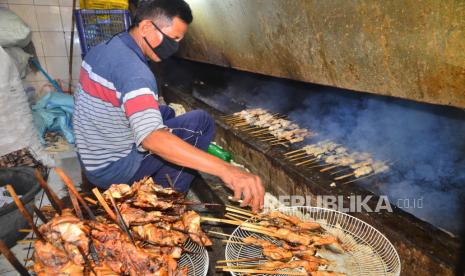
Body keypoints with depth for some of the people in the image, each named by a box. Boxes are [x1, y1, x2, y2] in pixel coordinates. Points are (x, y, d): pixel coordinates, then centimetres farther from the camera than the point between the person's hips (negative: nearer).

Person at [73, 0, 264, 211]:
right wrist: (225, 169, -48)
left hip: (91, 159, 9)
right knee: (201, 122, -10)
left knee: (166, 112, 22)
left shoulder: (101, 49, 3)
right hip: (113, 171, -9)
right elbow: (152, 137, -42)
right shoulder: (132, 69, -27)